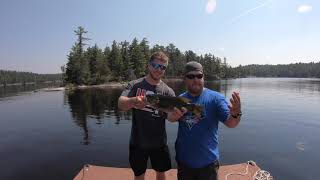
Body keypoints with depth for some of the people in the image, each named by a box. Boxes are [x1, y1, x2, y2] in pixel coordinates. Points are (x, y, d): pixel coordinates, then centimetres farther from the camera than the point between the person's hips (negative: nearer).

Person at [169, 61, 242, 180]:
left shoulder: (215, 98, -11)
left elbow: (230, 123, -17)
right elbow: (171, 118, -12)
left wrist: (236, 114, -39)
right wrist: (175, 115, -34)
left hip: (208, 162, -2)